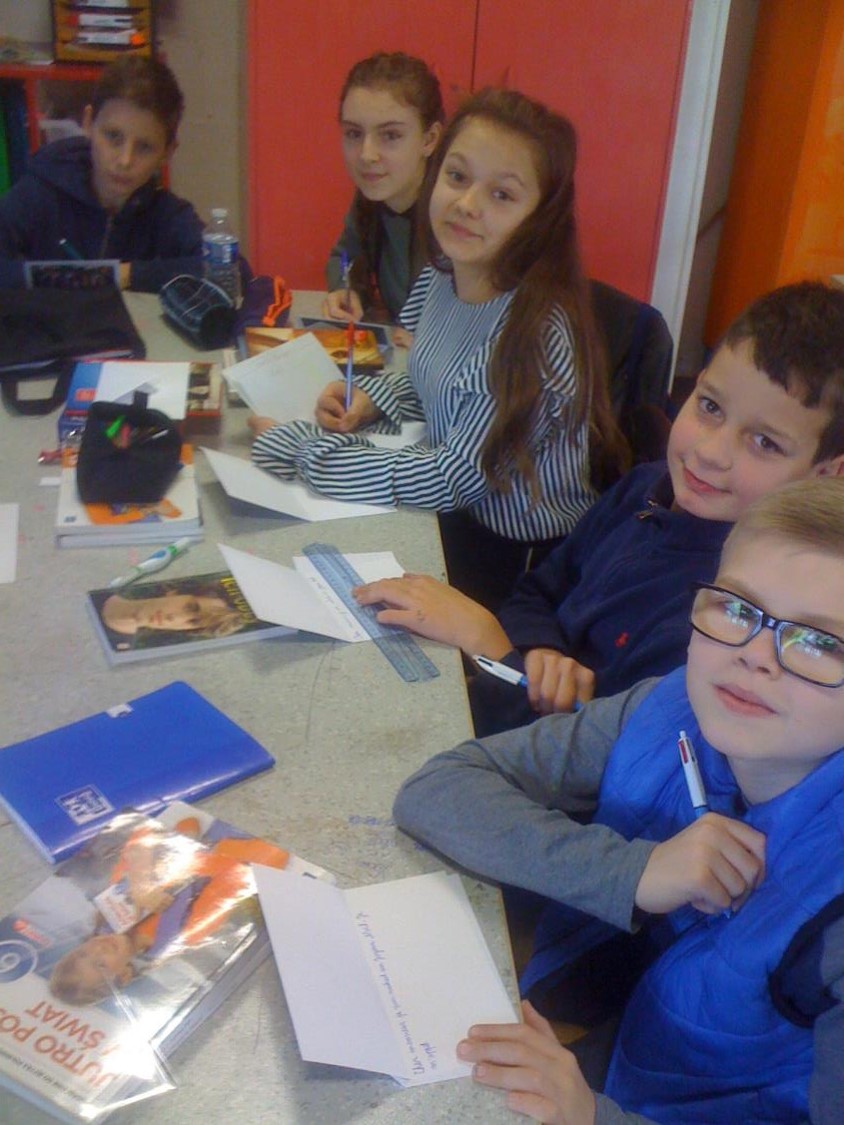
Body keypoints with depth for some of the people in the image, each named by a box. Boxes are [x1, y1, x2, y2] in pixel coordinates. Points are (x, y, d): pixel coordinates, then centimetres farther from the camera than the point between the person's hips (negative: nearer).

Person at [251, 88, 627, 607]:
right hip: (456, 517, 7)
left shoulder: (534, 330, -28)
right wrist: (372, 398, -6)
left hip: (526, 557, -6)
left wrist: (297, 446, -20)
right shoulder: (440, 277, -4)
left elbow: (453, 479, -24)